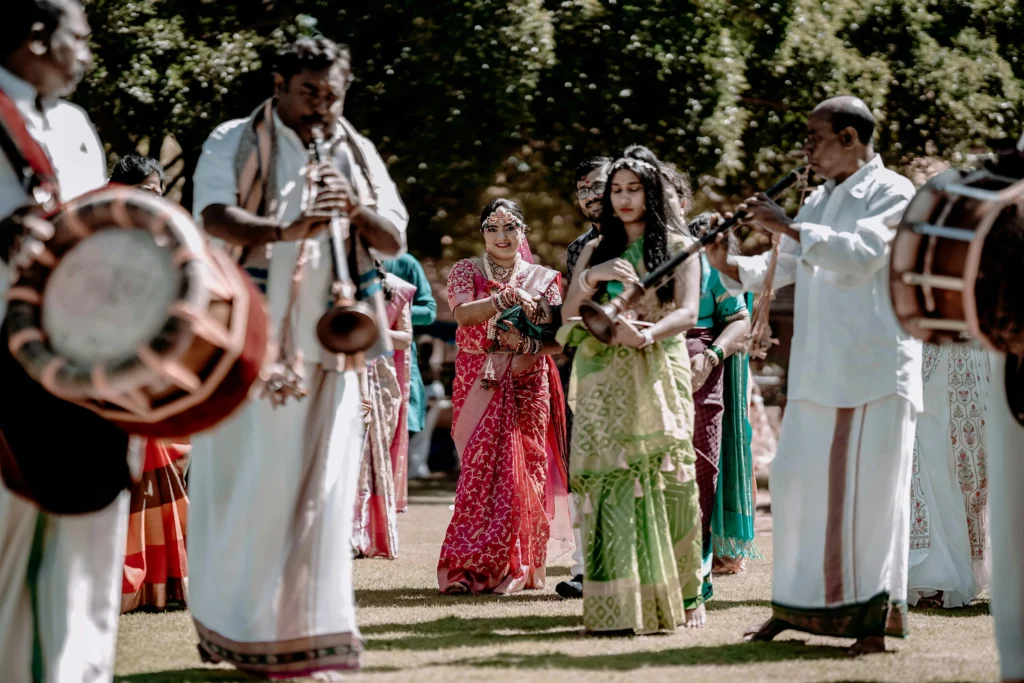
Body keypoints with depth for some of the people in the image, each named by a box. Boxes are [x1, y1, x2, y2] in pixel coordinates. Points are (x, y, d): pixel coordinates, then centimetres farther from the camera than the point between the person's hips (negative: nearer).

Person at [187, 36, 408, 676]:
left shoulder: (359, 154, 15)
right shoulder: (235, 143, 2)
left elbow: (395, 240, 10)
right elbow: (213, 217, -15)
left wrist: (355, 207, -11)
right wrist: (286, 228, -33)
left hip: (328, 344, 3)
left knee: (323, 489, 0)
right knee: (247, 483, -2)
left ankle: (310, 628, 4)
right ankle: (232, 622, 10)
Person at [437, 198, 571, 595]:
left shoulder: (544, 279, 11)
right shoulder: (466, 272, 9)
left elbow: (558, 341, 5)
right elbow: (463, 313, -11)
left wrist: (528, 344, -15)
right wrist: (503, 300, -27)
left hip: (528, 386, 1)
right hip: (479, 384, -1)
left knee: (525, 472, -5)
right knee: (481, 470, -9)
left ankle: (515, 569, 1)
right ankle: (467, 568, -7)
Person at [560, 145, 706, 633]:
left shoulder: (678, 248, 9)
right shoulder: (596, 250, 17)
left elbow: (688, 313, -3)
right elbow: (568, 316, 10)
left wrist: (646, 334, -21)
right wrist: (591, 278, -9)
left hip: (659, 376, -2)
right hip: (605, 382, 2)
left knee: (666, 482, -8)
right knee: (611, 483, -9)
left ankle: (676, 597, -2)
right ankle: (618, 604, -12)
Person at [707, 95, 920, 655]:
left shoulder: (892, 193, -5)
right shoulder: (820, 202, 19)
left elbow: (859, 254, -22)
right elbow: (781, 268, 17)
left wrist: (785, 227, -21)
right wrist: (727, 264, -1)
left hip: (874, 371, -7)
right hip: (816, 372, 7)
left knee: (868, 488, -6)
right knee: (795, 479, 6)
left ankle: (875, 615, -1)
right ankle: (795, 606, 15)